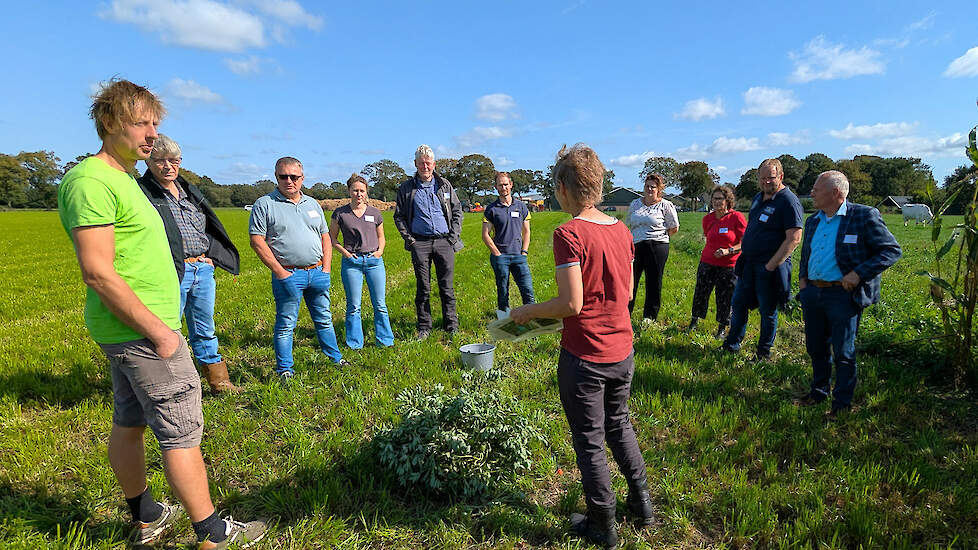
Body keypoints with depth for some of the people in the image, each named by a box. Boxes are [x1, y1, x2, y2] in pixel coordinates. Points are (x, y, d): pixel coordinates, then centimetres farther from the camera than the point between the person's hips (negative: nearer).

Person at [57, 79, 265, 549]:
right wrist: (158, 332, -20)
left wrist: (168, 300, 17)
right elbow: (98, 273, -23)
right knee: (182, 433, -2)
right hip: (143, 330, -10)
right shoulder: (92, 181, -17)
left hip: (126, 330, 10)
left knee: (129, 423, 19)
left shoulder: (121, 179, 15)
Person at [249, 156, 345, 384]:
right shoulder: (264, 204, -2)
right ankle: (284, 370, 14)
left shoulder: (312, 204, 13)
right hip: (288, 275, -4)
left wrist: (325, 269, 5)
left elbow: (325, 237, 16)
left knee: (324, 319, 15)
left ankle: (335, 357, 28)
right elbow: (257, 241, -8)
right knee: (285, 324, 2)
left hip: (317, 272, 5)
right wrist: (280, 272, -12)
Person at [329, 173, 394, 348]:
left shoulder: (375, 213, 8)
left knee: (380, 305, 3)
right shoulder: (340, 213, 2)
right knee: (353, 306, 4)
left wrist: (380, 250, 1)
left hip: (374, 261, 2)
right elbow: (332, 239, 9)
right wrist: (345, 252, -6)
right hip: (351, 262, -1)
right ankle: (355, 344, 16)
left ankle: (385, 341, 15)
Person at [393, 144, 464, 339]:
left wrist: (454, 235, 3)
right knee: (423, 288, 4)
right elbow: (399, 216, 11)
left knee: (447, 287, 4)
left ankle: (452, 326, 14)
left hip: (444, 241, 1)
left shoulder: (444, 185, 9)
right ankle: (424, 327, 15)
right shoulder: (406, 188, 7)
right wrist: (409, 238, 0)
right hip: (420, 243, 0)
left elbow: (457, 210, 14)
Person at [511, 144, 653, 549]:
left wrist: (527, 312, -8)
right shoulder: (621, 229, 2)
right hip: (623, 352, 7)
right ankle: (641, 503, 42)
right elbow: (627, 292, 9)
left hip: (584, 357, -7)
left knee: (590, 441, 12)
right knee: (619, 425, 28)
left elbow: (571, 304, -23)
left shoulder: (569, 234, -19)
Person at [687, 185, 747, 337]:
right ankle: (695, 320, 30)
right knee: (700, 293, 8)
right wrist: (710, 251, 14)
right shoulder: (708, 219, 3)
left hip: (729, 266, -3)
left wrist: (728, 251, -20)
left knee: (725, 298, 5)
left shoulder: (736, 217, -9)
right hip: (707, 263, 3)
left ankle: (722, 328, 23)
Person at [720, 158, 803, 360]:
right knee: (738, 305, 14)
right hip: (748, 263, 8)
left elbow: (794, 238, -18)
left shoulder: (788, 201, -12)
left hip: (770, 267, -8)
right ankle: (731, 345, 28)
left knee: (768, 311, 5)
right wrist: (743, 255, 14)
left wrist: (772, 265, -20)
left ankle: (764, 353, 18)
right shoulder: (758, 197, 13)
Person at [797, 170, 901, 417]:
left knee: (843, 352, 3)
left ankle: (842, 403, 17)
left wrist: (858, 273, -17)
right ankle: (819, 392, 33)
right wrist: (802, 277, 12)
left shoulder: (864, 216, -7)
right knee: (815, 348, 16)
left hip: (843, 295, -6)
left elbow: (892, 250, -8)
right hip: (813, 293, 6)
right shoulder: (812, 221, 13)